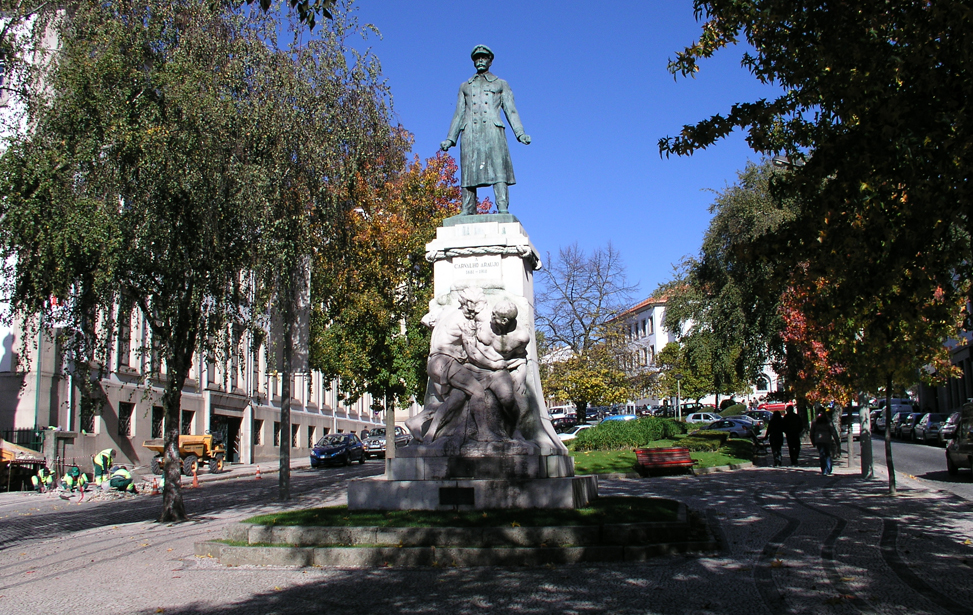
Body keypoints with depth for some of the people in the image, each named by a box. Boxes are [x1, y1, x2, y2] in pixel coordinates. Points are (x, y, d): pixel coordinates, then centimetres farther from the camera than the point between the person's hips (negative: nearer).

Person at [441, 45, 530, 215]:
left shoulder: (501, 84, 21)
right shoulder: (465, 86, 26)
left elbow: (511, 111, 12)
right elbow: (459, 114, 23)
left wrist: (520, 133, -1)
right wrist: (450, 138, 13)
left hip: (493, 131, -2)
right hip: (470, 133, 2)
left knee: (498, 169, -15)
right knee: (468, 173, -7)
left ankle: (503, 210, -22)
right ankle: (467, 212, -10)